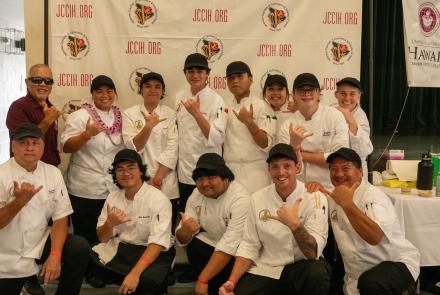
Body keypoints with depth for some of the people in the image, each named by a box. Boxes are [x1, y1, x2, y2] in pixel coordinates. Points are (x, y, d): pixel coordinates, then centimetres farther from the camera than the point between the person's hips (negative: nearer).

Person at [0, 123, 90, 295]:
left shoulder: (53, 173, -2)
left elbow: (60, 218, -3)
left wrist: (55, 255, -16)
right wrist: (19, 201, -33)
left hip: (40, 245, 3)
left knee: (80, 249, -17)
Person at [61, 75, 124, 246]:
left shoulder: (120, 117, 9)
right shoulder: (79, 116, -5)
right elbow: (66, 147, -14)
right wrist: (87, 134, -27)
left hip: (114, 189, 4)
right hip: (85, 190, -4)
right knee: (85, 239, 3)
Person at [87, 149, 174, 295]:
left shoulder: (158, 199, -15)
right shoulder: (113, 197, 2)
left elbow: (158, 242, -22)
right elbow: (102, 238, 4)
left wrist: (135, 273, -33)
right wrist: (109, 223, -20)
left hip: (152, 252, -5)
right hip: (120, 248, 6)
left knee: (148, 281, -35)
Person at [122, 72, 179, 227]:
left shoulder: (171, 114, 4)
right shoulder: (130, 114, 3)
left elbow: (172, 149, -4)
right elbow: (132, 147, -9)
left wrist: (158, 178, -11)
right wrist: (148, 126, -24)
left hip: (167, 185, 1)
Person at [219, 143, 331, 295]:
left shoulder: (315, 198, -11)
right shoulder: (257, 198, -1)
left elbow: (313, 253, -19)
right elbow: (249, 246, 3)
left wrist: (294, 224, -36)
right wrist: (232, 281, -10)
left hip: (301, 267, -2)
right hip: (264, 270, 2)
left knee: (316, 272, -34)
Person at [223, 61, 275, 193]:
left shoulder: (261, 106, -6)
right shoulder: (226, 107, 11)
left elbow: (266, 144, -12)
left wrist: (249, 122, -23)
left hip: (254, 173, -5)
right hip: (229, 171, 5)